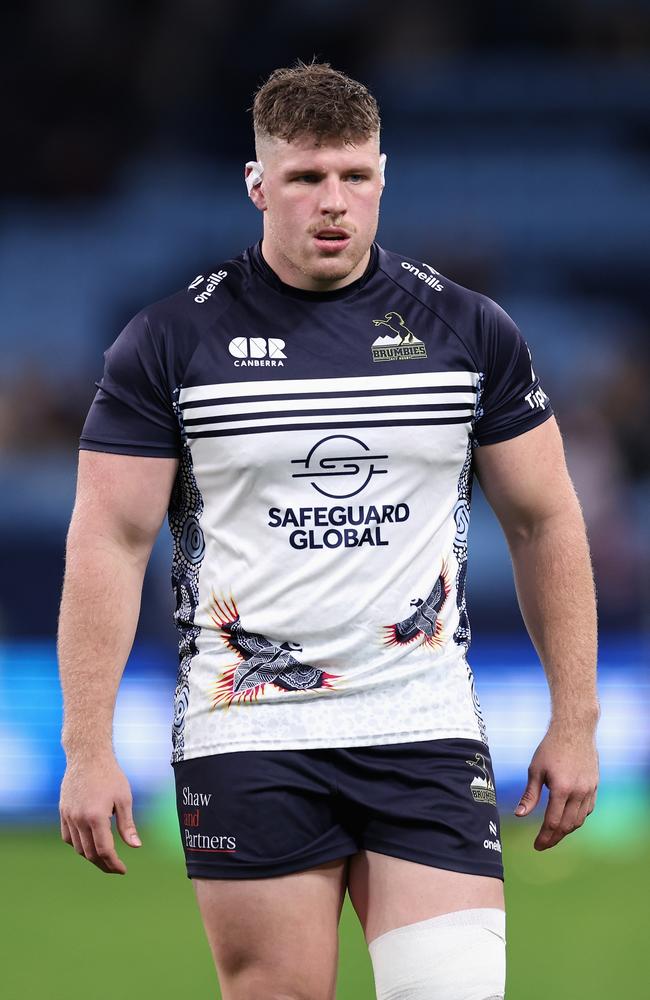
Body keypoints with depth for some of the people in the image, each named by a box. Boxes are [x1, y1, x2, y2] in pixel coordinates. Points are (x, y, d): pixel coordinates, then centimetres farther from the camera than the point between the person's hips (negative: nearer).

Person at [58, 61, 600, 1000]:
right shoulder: (170, 341, 0)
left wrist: (574, 721, 8)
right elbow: (109, 541, 0)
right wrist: (88, 750, -6)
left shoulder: (472, 331, 5)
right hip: (247, 738, -1)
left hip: (428, 736, 1)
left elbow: (545, 521, 12)